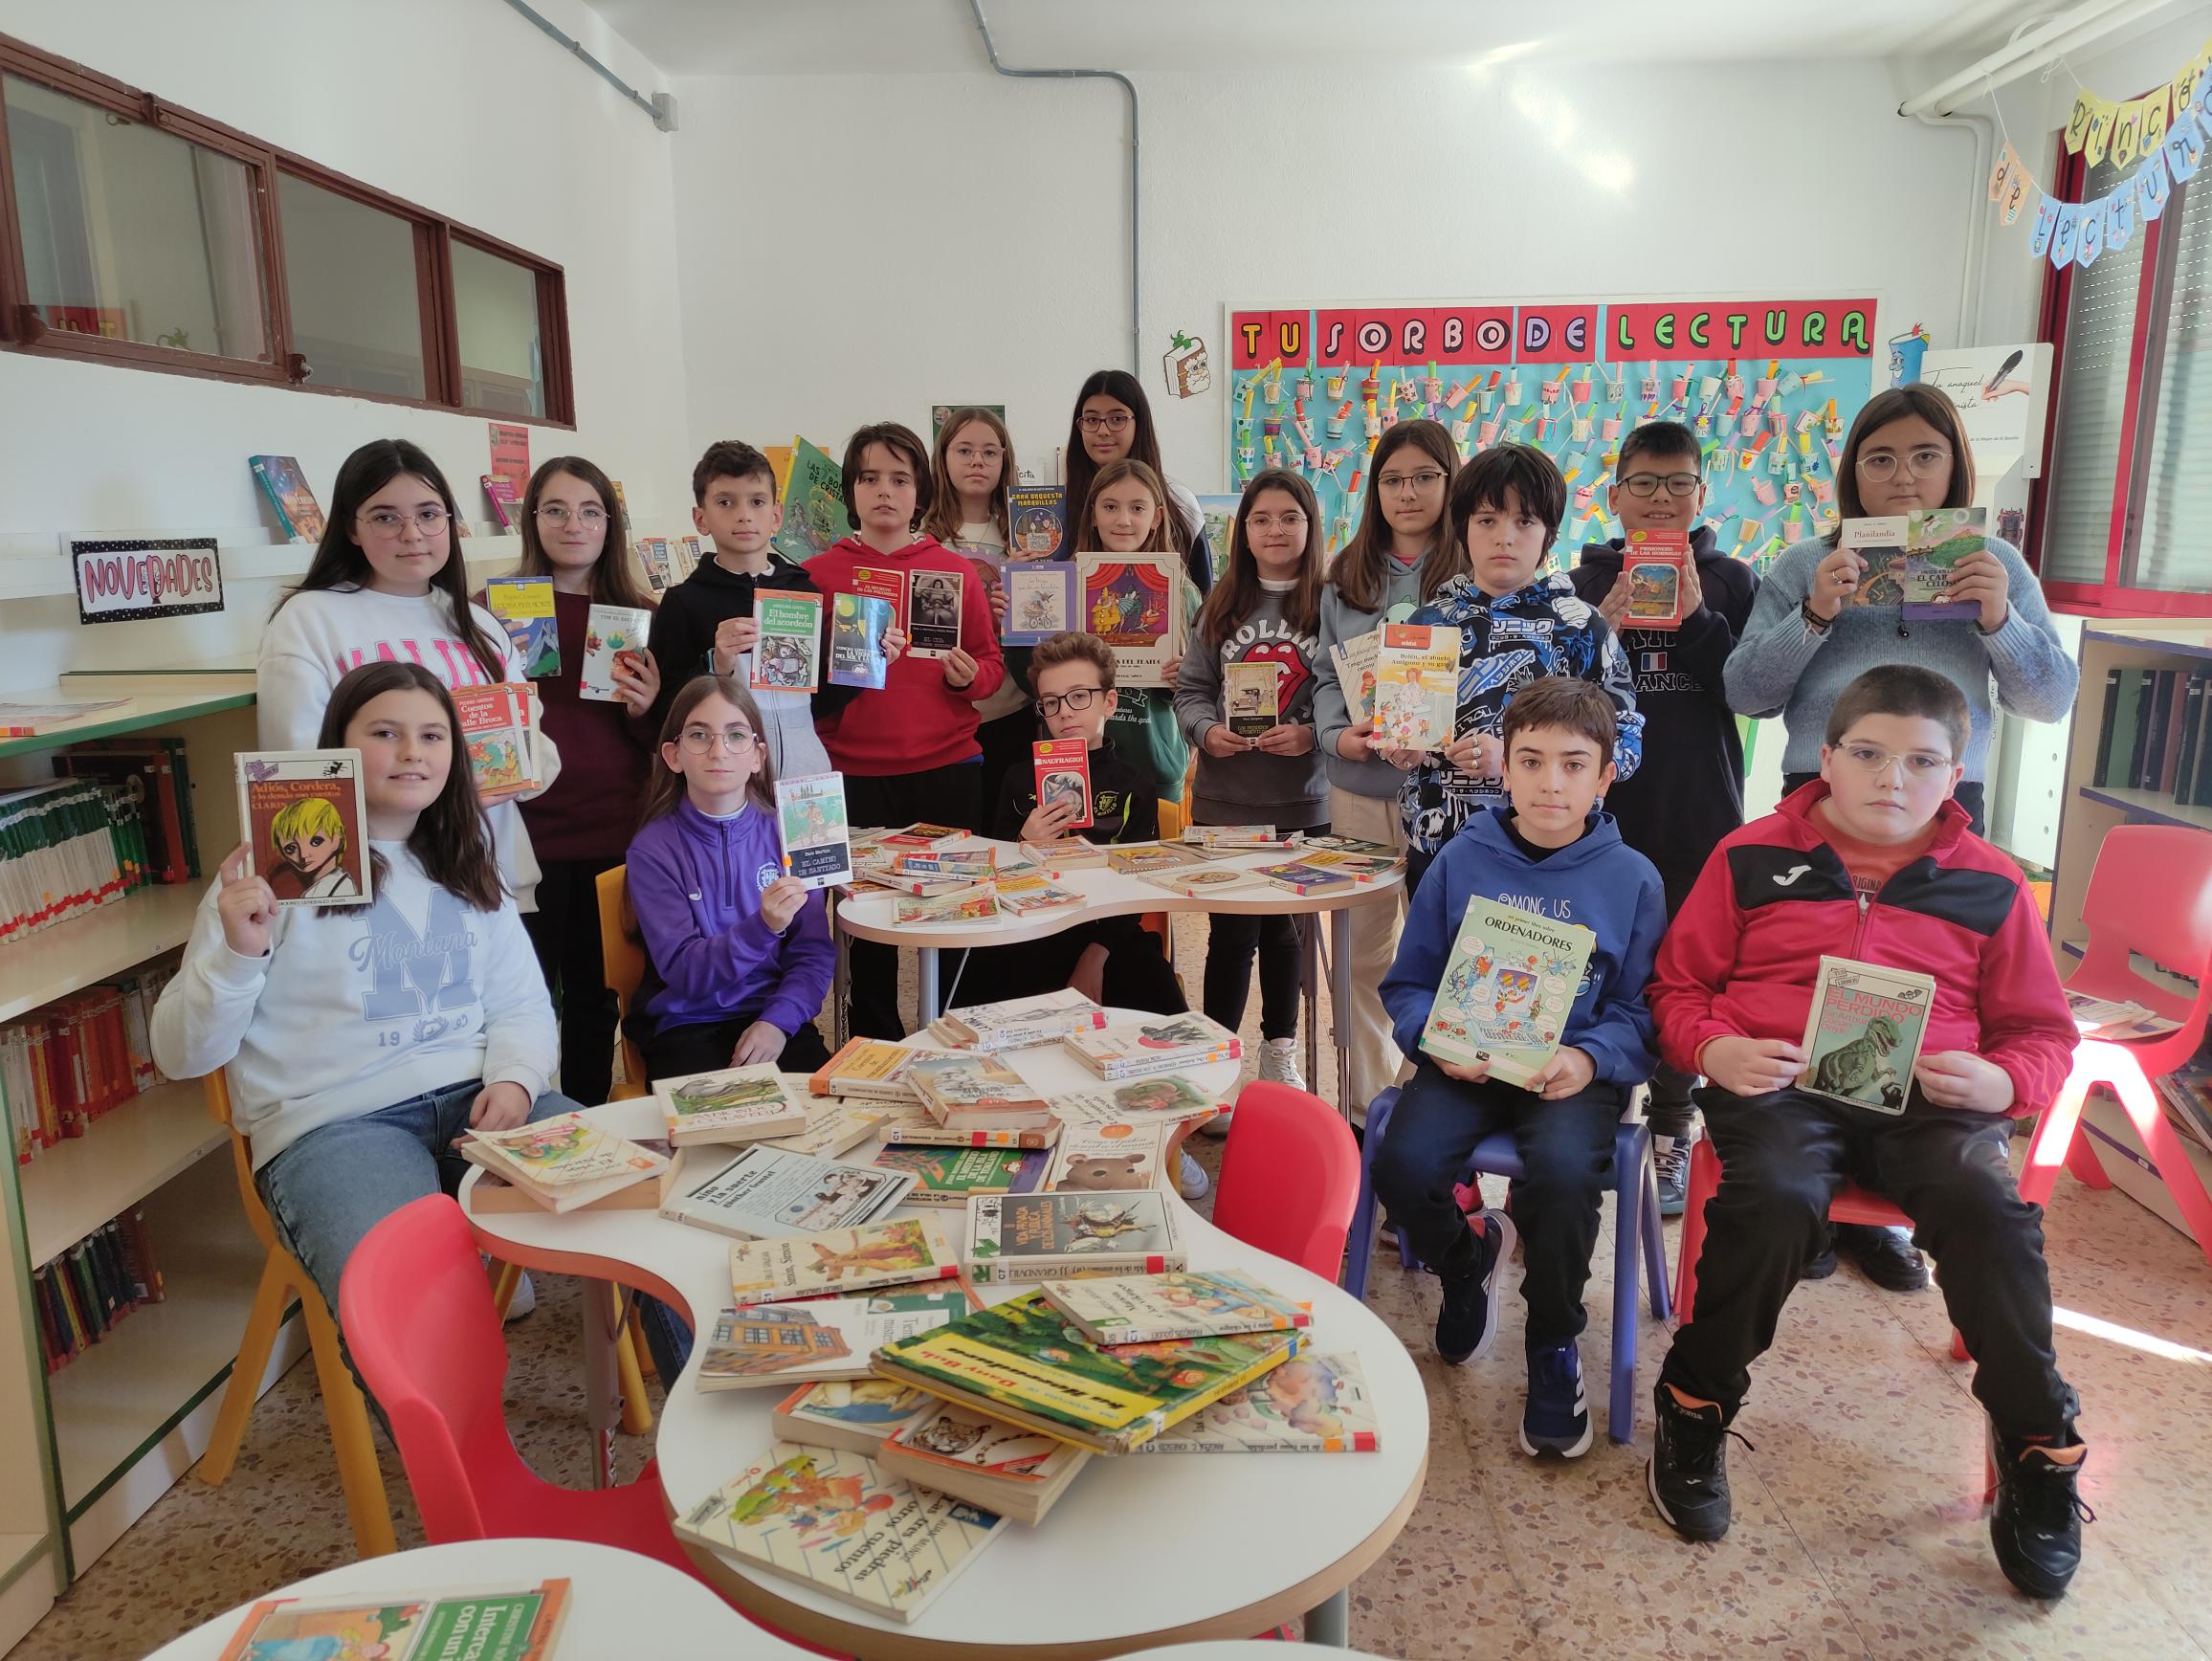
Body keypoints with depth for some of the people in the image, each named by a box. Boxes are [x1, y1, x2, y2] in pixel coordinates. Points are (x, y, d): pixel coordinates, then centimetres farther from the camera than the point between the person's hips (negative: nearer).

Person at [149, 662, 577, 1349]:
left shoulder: (466, 868, 16)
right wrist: (238, 952, -18)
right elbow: (182, 1054, 0)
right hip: (333, 1123, -4)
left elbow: (524, 1004, 16)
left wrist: (515, 1079, -5)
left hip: (477, 1097, 5)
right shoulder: (278, 874, 1)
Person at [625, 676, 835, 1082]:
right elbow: (683, 972, -13)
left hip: (774, 1016, 2)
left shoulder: (785, 834, 2)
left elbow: (815, 953, 0)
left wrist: (778, 1021, -17)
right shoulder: (653, 848, -5)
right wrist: (762, 927, -29)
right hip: (686, 1024, -2)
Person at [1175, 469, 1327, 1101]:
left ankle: (1279, 1051, 31)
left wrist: (1312, 733, -20)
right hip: (1225, 800, 1)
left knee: (1285, 929, 14)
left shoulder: (1329, 604, -4)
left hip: (1303, 801, -1)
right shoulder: (1223, 605, 5)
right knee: (1231, 932, 5)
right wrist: (1205, 730, -12)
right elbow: (1190, 688, 6)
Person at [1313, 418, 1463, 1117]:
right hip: (1358, 791, 4)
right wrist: (1338, 734, -8)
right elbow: (1326, 673, 12)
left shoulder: (1475, 574, -1)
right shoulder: (1347, 576, 12)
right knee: (1364, 953, 12)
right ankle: (1370, 1098, 26)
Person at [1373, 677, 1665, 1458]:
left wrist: (1589, 1059, -18)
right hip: (1467, 1062, 2)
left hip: (1574, 1068, -1)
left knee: (1562, 1172, -33)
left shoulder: (1631, 878, 1)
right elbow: (1408, 984, 8)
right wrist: (1437, 1038, -13)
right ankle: (1468, 1255, 14)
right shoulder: (1462, 859, 2)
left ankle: (1554, 1343, -1)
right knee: (1402, 1165, -26)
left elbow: (1641, 1011, 2)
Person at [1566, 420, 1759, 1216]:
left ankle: (1671, 1131, 26)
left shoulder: (1732, 582, 3)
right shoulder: (1584, 582, 3)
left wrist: (1697, 618, -17)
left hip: (1698, 819, 0)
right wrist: (1601, 628, -17)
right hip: (1602, 814, 0)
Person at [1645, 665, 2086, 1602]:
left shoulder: (1990, 885, 12)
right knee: (1773, 1199, -32)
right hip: (1779, 1083, -1)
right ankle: (1694, 1409, -9)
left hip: (1929, 1099, 2)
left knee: (1985, 1210, -29)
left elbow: (2043, 1033, 18)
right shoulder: (1754, 856, 9)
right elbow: (1679, 986, 12)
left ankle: (2038, 1449, -3)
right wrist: (1713, 1049, -9)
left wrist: (2002, 1081, -5)